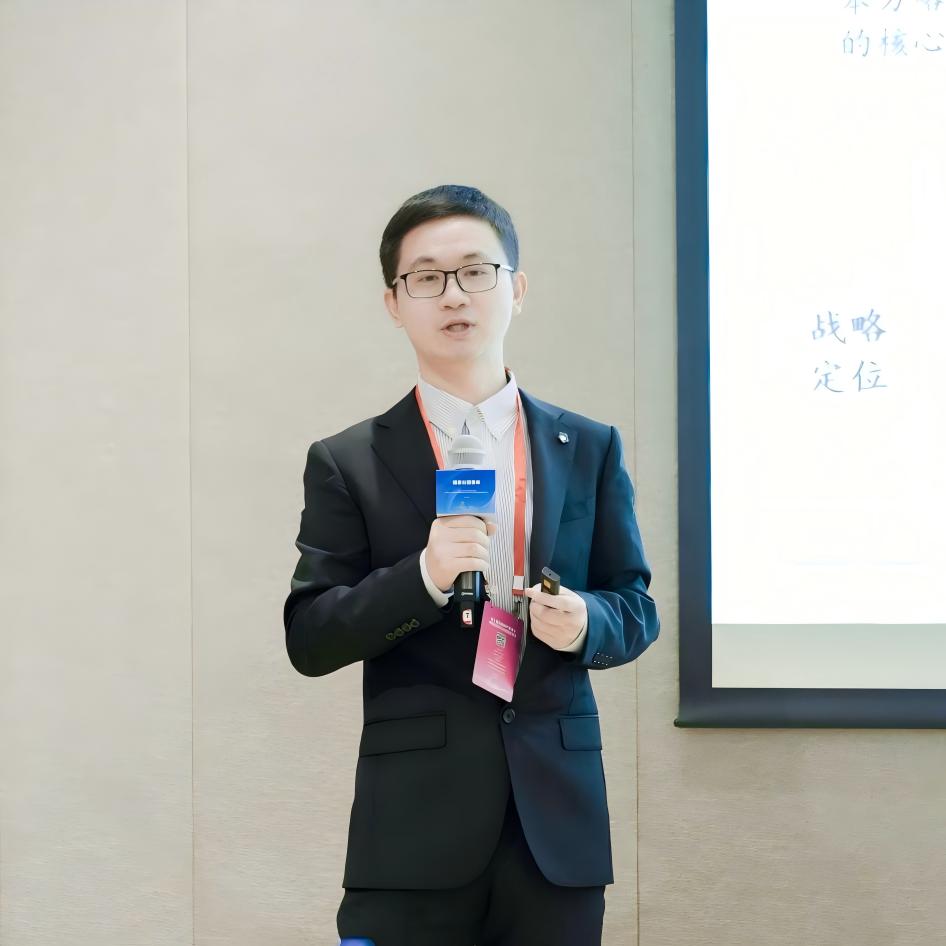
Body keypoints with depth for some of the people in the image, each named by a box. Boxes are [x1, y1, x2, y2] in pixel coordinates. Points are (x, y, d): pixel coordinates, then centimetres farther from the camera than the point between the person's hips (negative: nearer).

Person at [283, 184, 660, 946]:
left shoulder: (590, 449, 8)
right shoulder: (348, 463, 2)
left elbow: (637, 606, 11)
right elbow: (309, 639, -3)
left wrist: (586, 621, -12)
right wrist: (422, 577, -18)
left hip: (557, 818, 2)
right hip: (414, 827, -2)